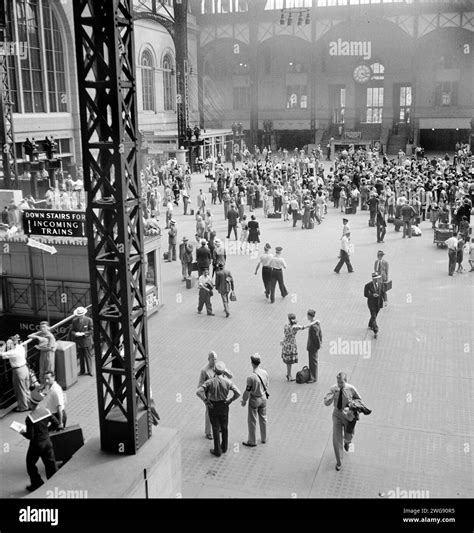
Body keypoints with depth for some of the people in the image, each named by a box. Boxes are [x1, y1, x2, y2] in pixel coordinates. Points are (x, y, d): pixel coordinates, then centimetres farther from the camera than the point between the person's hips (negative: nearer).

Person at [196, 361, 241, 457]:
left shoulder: (210, 382, -19)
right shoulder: (227, 382, -14)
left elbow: (199, 391, -29)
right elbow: (238, 393, -17)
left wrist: (206, 402, -18)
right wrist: (230, 401, -3)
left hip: (213, 406, -2)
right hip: (224, 405, 2)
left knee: (216, 428, 9)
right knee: (224, 427, 19)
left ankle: (217, 450, 16)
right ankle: (224, 447, 33)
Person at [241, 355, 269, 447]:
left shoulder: (251, 377, -29)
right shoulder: (264, 372, -11)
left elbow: (247, 391, -19)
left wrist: (244, 400, -3)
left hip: (254, 399, -6)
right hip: (263, 397, 6)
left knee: (252, 421, 10)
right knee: (263, 418, 21)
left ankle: (252, 441, 21)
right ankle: (264, 438, 35)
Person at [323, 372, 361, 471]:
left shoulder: (351, 389, -17)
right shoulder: (333, 388, -16)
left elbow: (358, 399, 3)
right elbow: (326, 403, -19)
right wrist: (333, 394, -34)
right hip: (337, 414, 0)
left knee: (348, 436, 18)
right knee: (336, 439, -1)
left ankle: (347, 442, 60)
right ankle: (339, 462, 16)